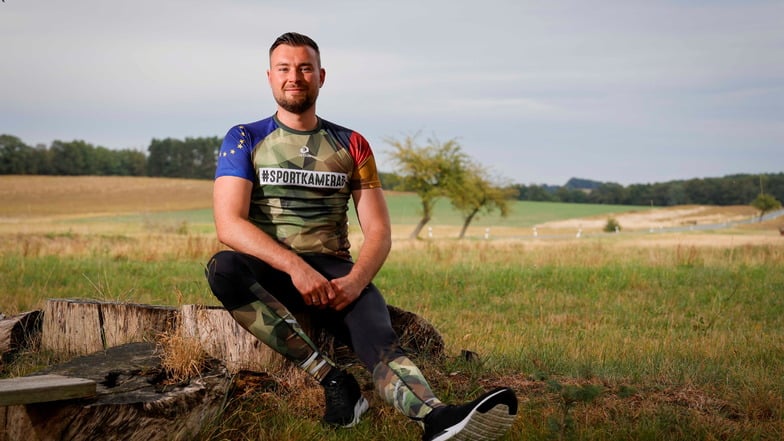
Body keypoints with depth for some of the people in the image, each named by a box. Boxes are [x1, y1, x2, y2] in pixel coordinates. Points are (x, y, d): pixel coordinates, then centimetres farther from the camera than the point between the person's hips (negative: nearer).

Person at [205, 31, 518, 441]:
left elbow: (378, 231, 6)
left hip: (332, 270, 1)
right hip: (269, 270, 0)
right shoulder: (244, 140, 6)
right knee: (223, 269, -36)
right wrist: (296, 267, -24)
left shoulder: (351, 146, 12)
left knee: (378, 335, -31)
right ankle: (329, 376, -37)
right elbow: (229, 224, -8)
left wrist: (355, 280, -18)